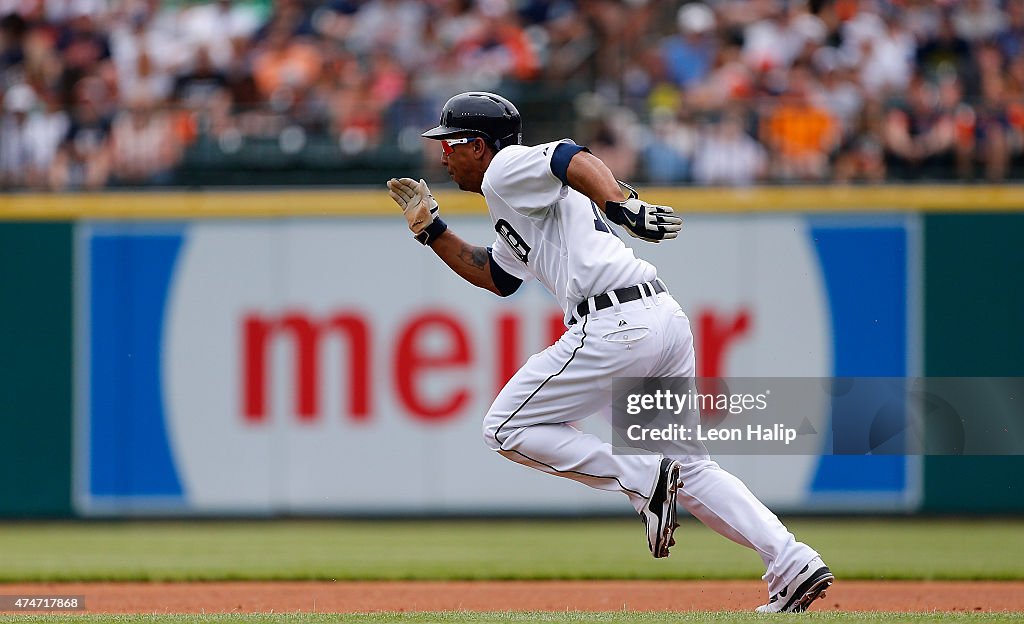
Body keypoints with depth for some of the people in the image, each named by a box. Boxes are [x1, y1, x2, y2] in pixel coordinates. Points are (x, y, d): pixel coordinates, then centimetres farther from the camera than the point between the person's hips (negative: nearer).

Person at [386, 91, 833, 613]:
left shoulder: (506, 168, 1)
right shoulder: (514, 202, 30)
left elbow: (575, 160, -19)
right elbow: (495, 277, 43)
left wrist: (621, 205, -36)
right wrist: (432, 230, 38)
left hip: (613, 325, -10)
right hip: (666, 316, 10)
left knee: (506, 427, 1)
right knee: (689, 467, 14)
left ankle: (642, 478, -9)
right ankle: (793, 566, 4)